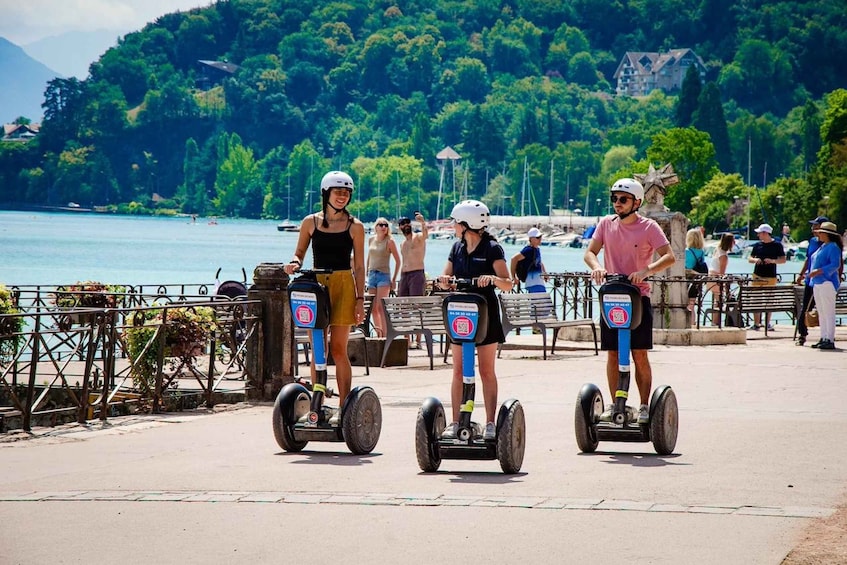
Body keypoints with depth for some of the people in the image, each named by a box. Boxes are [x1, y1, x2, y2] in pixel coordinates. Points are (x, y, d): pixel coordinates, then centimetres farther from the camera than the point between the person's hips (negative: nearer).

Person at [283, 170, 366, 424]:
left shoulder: (354, 226, 3)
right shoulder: (310, 222, 7)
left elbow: (359, 266, 4)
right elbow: (299, 253, 14)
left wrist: (360, 299, -1)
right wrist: (294, 263, -10)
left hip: (343, 286, -2)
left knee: (338, 349, -4)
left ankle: (343, 407, 1)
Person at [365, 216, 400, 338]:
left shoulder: (389, 241, -4)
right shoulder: (371, 240, 10)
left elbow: (398, 261, -1)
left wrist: (394, 279, -5)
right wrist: (366, 273, 17)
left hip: (384, 275, -5)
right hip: (372, 275, 5)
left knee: (380, 307, -14)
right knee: (373, 308, 5)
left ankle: (384, 334, -15)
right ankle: (378, 334, 13)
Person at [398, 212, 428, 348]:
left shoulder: (418, 238, -2)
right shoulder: (403, 244, 21)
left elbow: (425, 235, -27)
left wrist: (423, 222, -47)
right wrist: (400, 283, 21)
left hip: (417, 274, -8)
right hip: (404, 275, 8)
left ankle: (417, 340, -13)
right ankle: (406, 340, 9)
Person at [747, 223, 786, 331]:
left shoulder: (777, 245, 0)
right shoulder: (758, 245, 10)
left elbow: (783, 260, -1)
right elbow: (750, 259, 13)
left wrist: (772, 261, -19)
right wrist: (755, 260, -9)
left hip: (770, 277, -3)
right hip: (757, 276, 3)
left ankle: (767, 323, 11)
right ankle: (756, 324, 1)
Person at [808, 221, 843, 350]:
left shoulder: (833, 247, -10)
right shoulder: (822, 247, 18)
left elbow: (835, 265, -19)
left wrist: (819, 271, -24)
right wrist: (812, 274, 19)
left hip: (827, 283, -10)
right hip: (818, 283, 10)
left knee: (829, 313, -10)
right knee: (821, 313, 11)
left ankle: (830, 340, -11)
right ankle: (823, 338, 15)